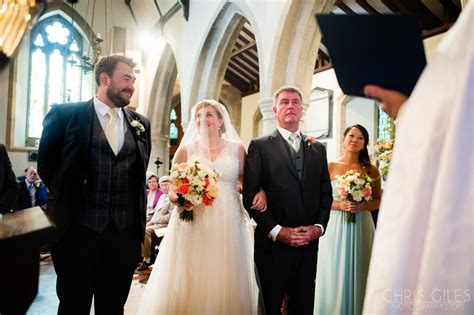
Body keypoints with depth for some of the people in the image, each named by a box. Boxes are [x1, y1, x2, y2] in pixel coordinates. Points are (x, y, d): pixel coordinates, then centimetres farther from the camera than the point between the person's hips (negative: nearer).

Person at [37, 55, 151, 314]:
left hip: (125, 231, 3)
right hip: (77, 229, -3)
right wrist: (69, 198, 11)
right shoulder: (65, 114, -3)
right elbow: (46, 164, 6)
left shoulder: (141, 124, 8)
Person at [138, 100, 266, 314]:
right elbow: (173, 191, 8)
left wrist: (260, 192, -8)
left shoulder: (236, 148, 7)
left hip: (228, 226, 0)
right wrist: (181, 197, -14)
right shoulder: (185, 150, 6)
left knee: (226, 286, 4)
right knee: (189, 285, 2)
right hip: (193, 225, 0)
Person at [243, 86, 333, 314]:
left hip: (309, 243, 4)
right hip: (273, 244, -3)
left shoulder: (318, 149, 12)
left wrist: (319, 226, -3)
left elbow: (326, 193, 12)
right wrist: (277, 231, -13)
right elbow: (250, 196, -7)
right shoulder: (259, 146, -1)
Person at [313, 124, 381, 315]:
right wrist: (339, 205, -15)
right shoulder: (330, 167, 0)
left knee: (358, 275, 8)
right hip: (335, 227, -1)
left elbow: (378, 201, 10)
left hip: (361, 227, 2)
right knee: (334, 275, 4)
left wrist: (363, 206, -9)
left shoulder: (371, 170, 5)